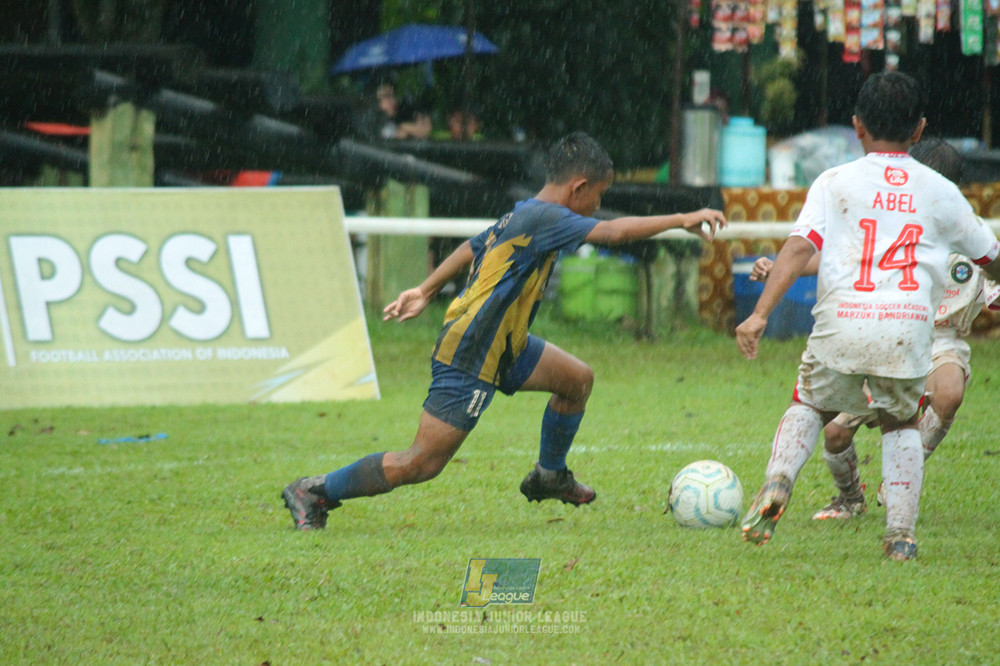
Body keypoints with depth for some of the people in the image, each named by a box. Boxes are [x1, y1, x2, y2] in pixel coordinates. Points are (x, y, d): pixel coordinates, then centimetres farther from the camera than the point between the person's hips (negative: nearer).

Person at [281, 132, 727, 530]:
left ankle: (549, 476, 34)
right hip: (468, 361, -11)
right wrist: (682, 220, -24)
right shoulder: (543, 219, -21)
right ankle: (315, 492, 3)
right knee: (421, 464, -8)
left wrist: (425, 291, 35)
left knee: (578, 378, 16)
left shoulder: (520, 217, 8)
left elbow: (474, 247, 22)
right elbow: (613, 232, -29)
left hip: (502, 345, 11)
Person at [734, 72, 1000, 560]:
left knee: (809, 405, 24)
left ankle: (777, 481, -2)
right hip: (909, 323, 1)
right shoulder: (940, 192, 16)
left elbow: (800, 246, -4)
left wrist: (760, 314, -9)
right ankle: (901, 534, 12)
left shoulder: (835, 183, 9)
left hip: (842, 321, -1)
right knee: (901, 423, 23)